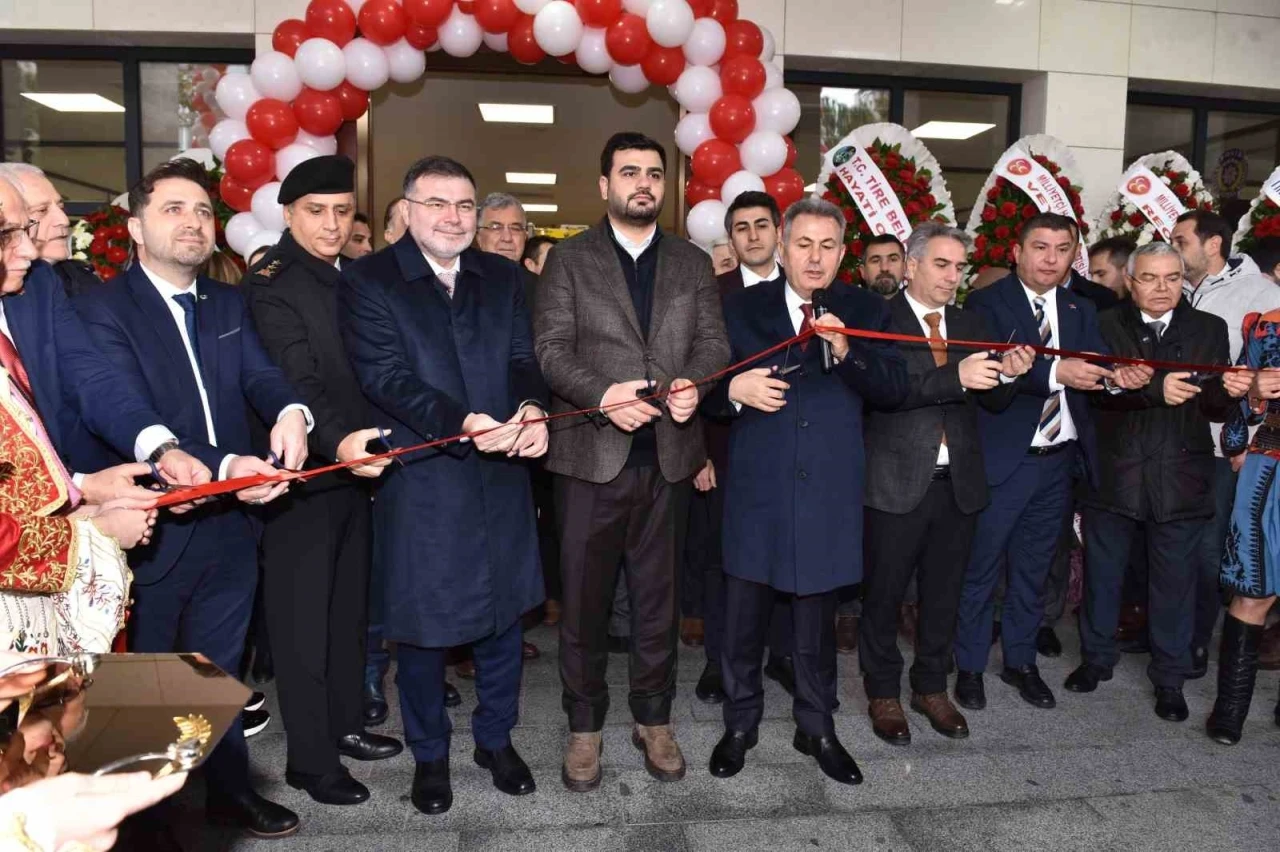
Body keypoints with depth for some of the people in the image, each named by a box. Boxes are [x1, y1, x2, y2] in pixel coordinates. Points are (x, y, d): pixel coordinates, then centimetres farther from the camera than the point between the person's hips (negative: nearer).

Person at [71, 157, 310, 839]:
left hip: (231, 525, 5)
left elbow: (262, 375, -4)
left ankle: (228, 789, 39)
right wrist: (223, 468, -33)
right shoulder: (102, 308, -11)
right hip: (155, 529, -5)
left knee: (219, 668, 21)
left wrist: (291, 412, -28)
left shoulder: (228, 303, 8)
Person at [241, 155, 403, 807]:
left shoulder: (350, 277, 11)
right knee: (304, 620, 5)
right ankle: (310, 758, 19)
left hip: (356, 466, 7)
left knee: (349, 607, 17)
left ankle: (346, 723, 34)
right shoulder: (271, 285, -13)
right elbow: (298, 382, -26)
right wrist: (337, 443, -41)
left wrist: (364, 444, 1)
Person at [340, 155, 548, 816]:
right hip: (419, 483, -3)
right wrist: (461, 424, -28)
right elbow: (385, 376, -14)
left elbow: (522, 358, 2)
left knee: (502, 613, 15)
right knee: (422, 625, 10)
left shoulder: (502, 278, 10)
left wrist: (531, 408, -20)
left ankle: (496, 738, 36)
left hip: (501, 477, 4)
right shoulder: (368, 281, -4)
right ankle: (429, 754, 32)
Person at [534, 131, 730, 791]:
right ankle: (585, 727, 23)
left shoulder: (693, 262, 13)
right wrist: (602, 395, -20)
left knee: (658, 595, 12)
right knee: (584, 595, 7)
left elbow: (714, 343, 7)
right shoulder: (569, 259, 5)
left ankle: (653, 719, 29)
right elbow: (552, 349, -4)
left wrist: (693, 384, -15)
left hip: (668, 457, 2)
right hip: (591, 455, -2)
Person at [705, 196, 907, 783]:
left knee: (817, 618, 14)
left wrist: (846, 351, -19)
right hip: (757, 487, 0)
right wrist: (734, 390, -17)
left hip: (829, 489, 1)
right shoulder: (742, 307, 4)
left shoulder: (865, 312, 5)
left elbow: (894, 390, -4)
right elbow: (707, 383, 5)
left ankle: (816, 728, 32)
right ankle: (740, 722, 30)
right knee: (743, 616, 9)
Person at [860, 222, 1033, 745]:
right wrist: (956, 377, -31)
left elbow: (993, 402, 8)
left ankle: (931, 687, 34)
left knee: (943, 594, 16)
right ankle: (883, 693, 26)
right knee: (885, 594, 8)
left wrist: (1008, 374, -14)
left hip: (958, 482, 5)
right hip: (898, 482, -5)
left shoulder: (970, 326, 11)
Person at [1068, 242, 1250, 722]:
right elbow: (1099, 390, -16)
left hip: (1180, 479, 1)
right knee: (1102, 574, 13)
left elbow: (1215, 411, -2)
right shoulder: (1105, 327, -1)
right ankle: (1096, 658, 33)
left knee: (1175, 582, 9)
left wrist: (1230, 393, -24)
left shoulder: (1209, 330, 3)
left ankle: (1170, 678, 25)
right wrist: (1156, 389, -31)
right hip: (1112, 476, 0)